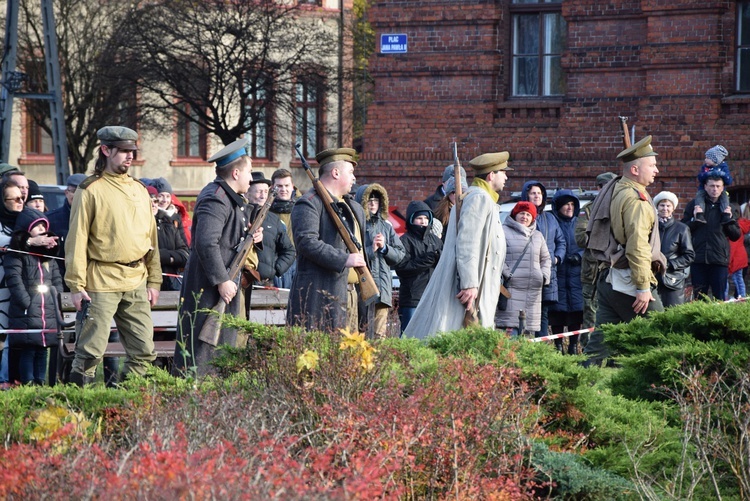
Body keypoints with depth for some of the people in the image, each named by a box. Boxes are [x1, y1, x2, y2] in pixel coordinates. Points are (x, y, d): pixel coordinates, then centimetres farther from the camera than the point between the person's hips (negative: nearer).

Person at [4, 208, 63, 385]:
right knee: (27, 351, -7)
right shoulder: (15, 255, -3)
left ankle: (40, 382, 12)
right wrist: (27, 304, -18)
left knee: (43, 350, 8)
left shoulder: (48, 253, 18)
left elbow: (57, 280, 18)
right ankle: (28, 383, -5)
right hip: (26, 315, -6)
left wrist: (58, 302, 6)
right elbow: (15, 281, -12)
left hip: (49, 313, 6)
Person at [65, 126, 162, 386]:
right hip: (102, 282, -6)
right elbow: (77, 239, -6)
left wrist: (154, 280, 13)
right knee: (92, 351, -5)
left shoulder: (139, 189, 15)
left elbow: (151, 236, 18)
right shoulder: (90, 190, -3)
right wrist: (77, 285, -11)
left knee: (144, 351, 4)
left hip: (136, 283, 6)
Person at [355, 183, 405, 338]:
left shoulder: (386, 226, 17)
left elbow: (400, 254, 15)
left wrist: (384, 248, -1)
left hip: (382, 284, 4)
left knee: (380, 331, -2)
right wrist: (371, 250, -12)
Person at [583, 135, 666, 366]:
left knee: (601, 339, 7)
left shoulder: (612, 190, 16)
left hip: (608, 278, 9)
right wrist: (643, 287, -22)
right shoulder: (635, 198, -15)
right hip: (629, 282, -9)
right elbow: (637, 245, -23)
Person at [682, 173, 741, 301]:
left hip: (720, 261, 0)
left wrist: (728, 219, -2)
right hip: (698, 259, 0)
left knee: (720, 299, -1)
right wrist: (694, 219, -8)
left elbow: (736, 236, 12)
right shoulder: (694, 205, 9)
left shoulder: (727, 208, 11)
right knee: (698, 298, 1)